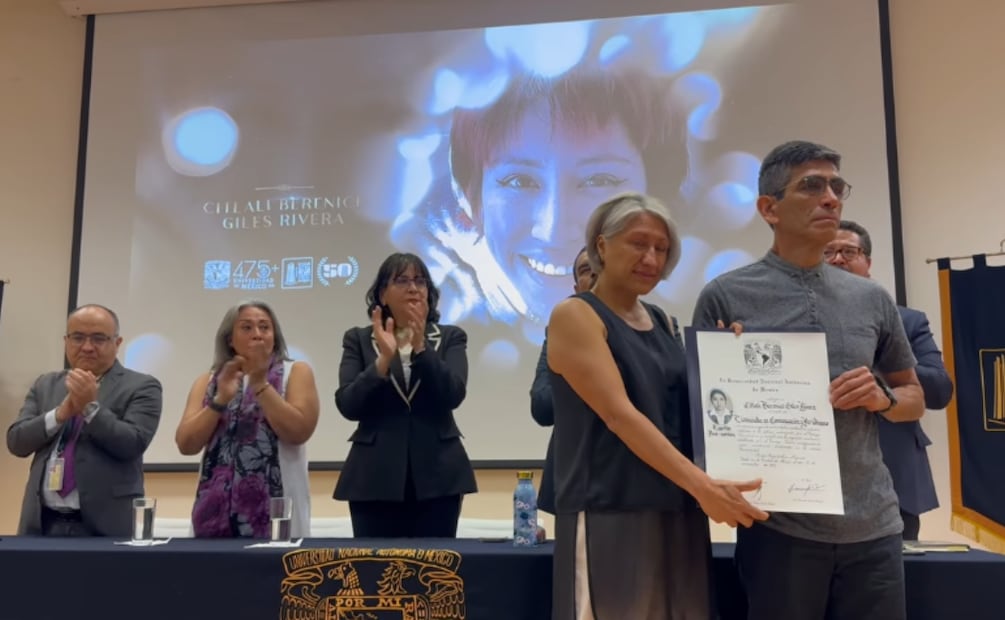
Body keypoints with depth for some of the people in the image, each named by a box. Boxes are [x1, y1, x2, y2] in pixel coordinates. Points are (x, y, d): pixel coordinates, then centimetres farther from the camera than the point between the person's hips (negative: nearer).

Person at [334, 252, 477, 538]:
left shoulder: (450, 337, 8)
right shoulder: (358, 339, 8)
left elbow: (453, 395, -8)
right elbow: (348, 406, -4)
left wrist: (421, 347, -18)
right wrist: (384, 360, -17)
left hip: (437, 476, 0)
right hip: (375, 477, 0)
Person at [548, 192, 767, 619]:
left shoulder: (661, 322, 14)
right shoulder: (575, 316, -7)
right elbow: (618, 413, -18)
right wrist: (702, 485, -24)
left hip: (676, 511, 7)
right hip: (611, 513, -7)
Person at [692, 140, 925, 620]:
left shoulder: (872, 299, 9)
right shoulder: (725, 297, -3)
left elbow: (914, 397, 18)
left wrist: (881, 396, -4)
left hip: (873, 525, 4)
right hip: (780, 525, -3)